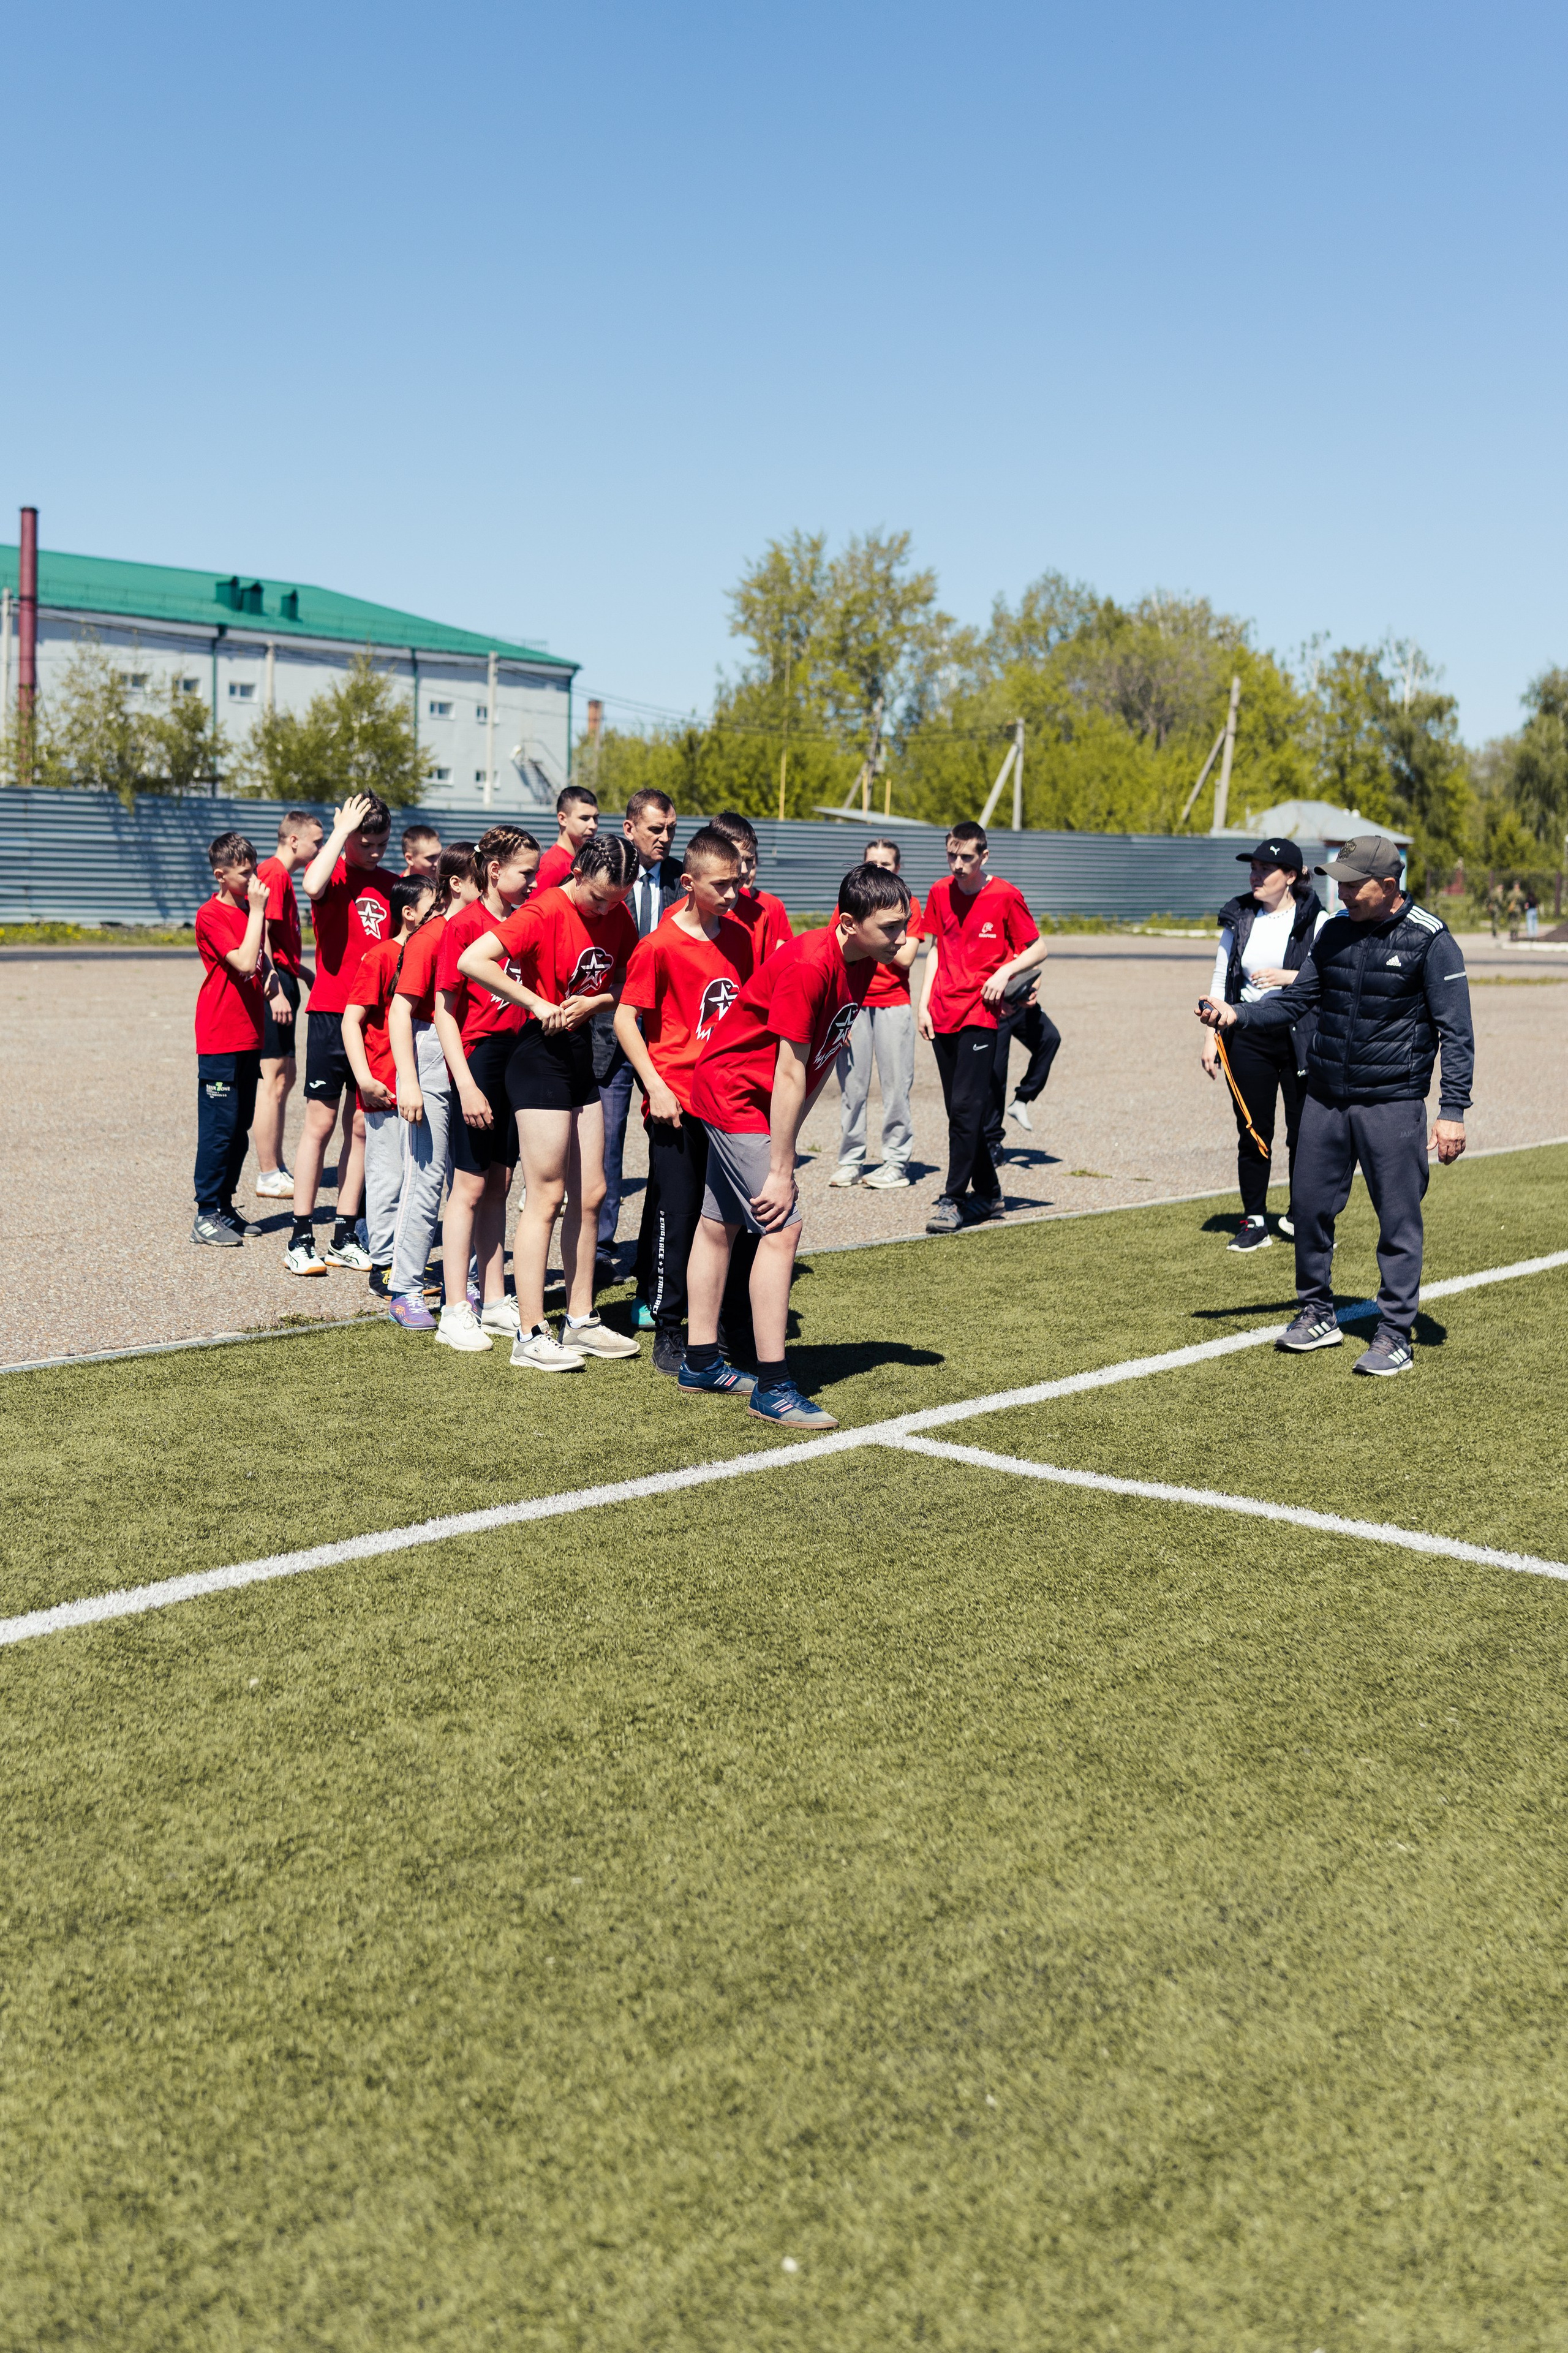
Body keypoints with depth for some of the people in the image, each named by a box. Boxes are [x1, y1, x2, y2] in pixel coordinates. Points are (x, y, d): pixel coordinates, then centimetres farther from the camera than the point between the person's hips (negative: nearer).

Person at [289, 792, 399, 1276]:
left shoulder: (388, 883, 12)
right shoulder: (333, 872, -4)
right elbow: (314, 886, -30)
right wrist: (341, 831, -19)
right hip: (331, 1013, -5)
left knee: (362, 1127, 7)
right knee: (320, 1123, -2)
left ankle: (345, 1238, 15)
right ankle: (301, 1239, 5)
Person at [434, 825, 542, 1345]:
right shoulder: (462, 925, -10)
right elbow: (444, 1012, -11)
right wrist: (465, 1084, -16)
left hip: (519, 1058, 6)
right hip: (479, 1057, -6)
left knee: (499, 1186, 12)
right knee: (470, 1187, -1)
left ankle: (495, 1302, 19)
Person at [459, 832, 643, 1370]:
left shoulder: (617, 916, 4)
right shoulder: (545, 912, -17)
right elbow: (472, 962, -28)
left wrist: (593, 1002, -11)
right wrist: (537, 1004, -22)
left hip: (582, 1054, 8)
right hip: (541, 1057, -8)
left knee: (590, 1194, 11)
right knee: (546, 1198, -5)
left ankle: (580, 1321, 21)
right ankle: (530, 1336, 2)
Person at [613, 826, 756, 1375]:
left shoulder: (739, 937, 7)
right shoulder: (660, 945, -11)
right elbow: (625, 1019, -9)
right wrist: (656, 1087, -15)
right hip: (678, 1101, -5)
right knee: (675, 1215, -1)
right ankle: (667, 1330, 9)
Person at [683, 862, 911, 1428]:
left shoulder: (861, 967, -1)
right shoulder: (808, 968, -28)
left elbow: (824, 1060, 3)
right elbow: (789, 1074, -27)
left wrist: (786, 1142, 2)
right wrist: (781, 1169, -23)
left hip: (733, 1093, 10)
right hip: (735, 1093, -10)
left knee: (720, 1225, 17)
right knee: (781, 1227, -14)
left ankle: (701, 1365, 28)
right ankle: (772, 1388, -10)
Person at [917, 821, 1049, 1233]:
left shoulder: (1006, 896, -5)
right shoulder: (940, 893, 9)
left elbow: (1038, 949, 3)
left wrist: (1006, 971, -14)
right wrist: (924, 1004, 11)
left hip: (981, 1015, -5)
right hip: (943, 1016, 5)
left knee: (965, 1106, -13)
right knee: (961, 1111, 9)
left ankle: (953, 1200, -9)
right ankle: (987, 1192, 21)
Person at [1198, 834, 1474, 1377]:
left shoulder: (1430, 941, -9)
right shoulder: (1334, 932, 7)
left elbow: (1456, 1031, -8)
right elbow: (1295, 999, 12)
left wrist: (1453, 1110, -14)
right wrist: (1237, 1016, -5)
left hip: (1393, 1105, -5)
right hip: (1325, 1098, 5)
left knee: (1398, 1220, -1)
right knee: (1309, 1206, 9)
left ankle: (1395, 1335, 8)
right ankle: (1317, 1315, 25)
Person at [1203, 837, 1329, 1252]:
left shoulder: (1316, 921, -3)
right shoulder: (1239, 919, 7)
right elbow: (1220, 980, 10)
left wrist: (1292, 976, -20)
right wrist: (1211, 1036, 4)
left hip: (1300, 1039, -3)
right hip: (1247, 1038, 3)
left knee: (1304, 1133, 2)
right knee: (1253, 1135, 5)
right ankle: (1254, 1222, 13)